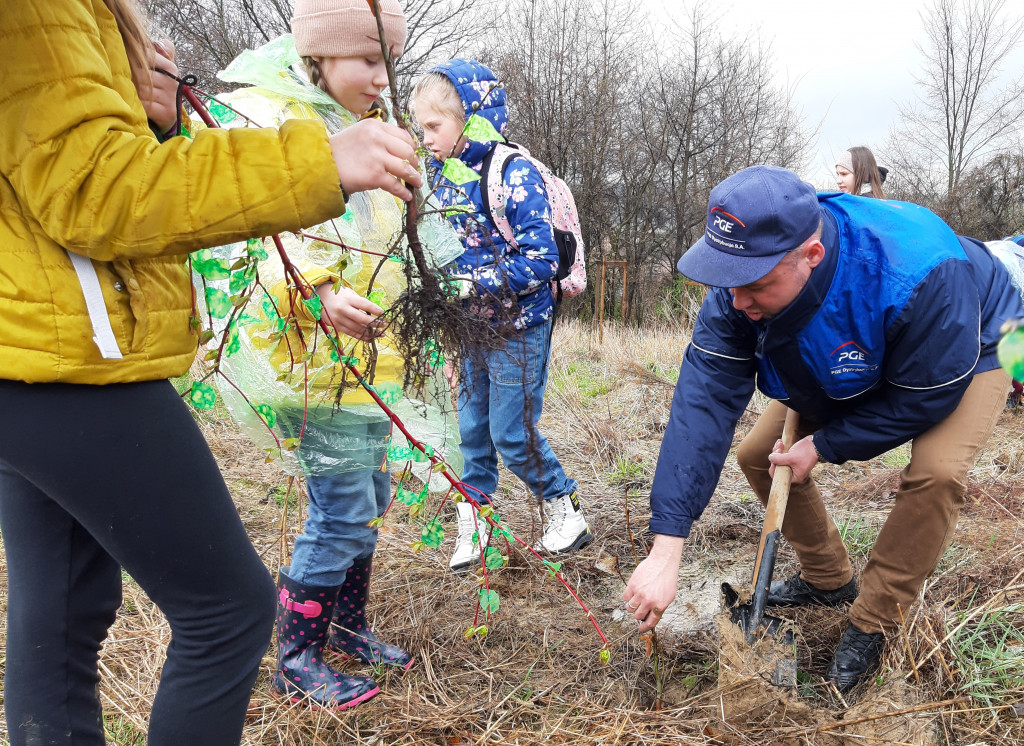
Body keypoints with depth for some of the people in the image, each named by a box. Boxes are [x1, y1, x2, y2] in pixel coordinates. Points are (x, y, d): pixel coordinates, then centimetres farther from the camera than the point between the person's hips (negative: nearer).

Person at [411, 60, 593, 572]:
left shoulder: (517, 175, -17)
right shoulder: (445, 176, 5)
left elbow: (541, 261, -22)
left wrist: (474, 286, -24)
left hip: (516, 330, -7)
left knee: (512, 436, -1)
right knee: (473, 429, 13)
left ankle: (565, 512, 21)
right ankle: (473, 525, 27)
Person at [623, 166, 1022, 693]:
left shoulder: (917, 274, -45)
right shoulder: (743, 282, -31)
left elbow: (926, 396, -29)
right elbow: (704, 400, -36)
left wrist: (824, 446, -25)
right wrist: (664, 552, -41)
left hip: (967, 352, -4)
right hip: (846, 366, 5)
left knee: (936, 472, -30)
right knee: (757, 454, -2)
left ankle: (872, 625, -8)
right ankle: (828, 580, 20)